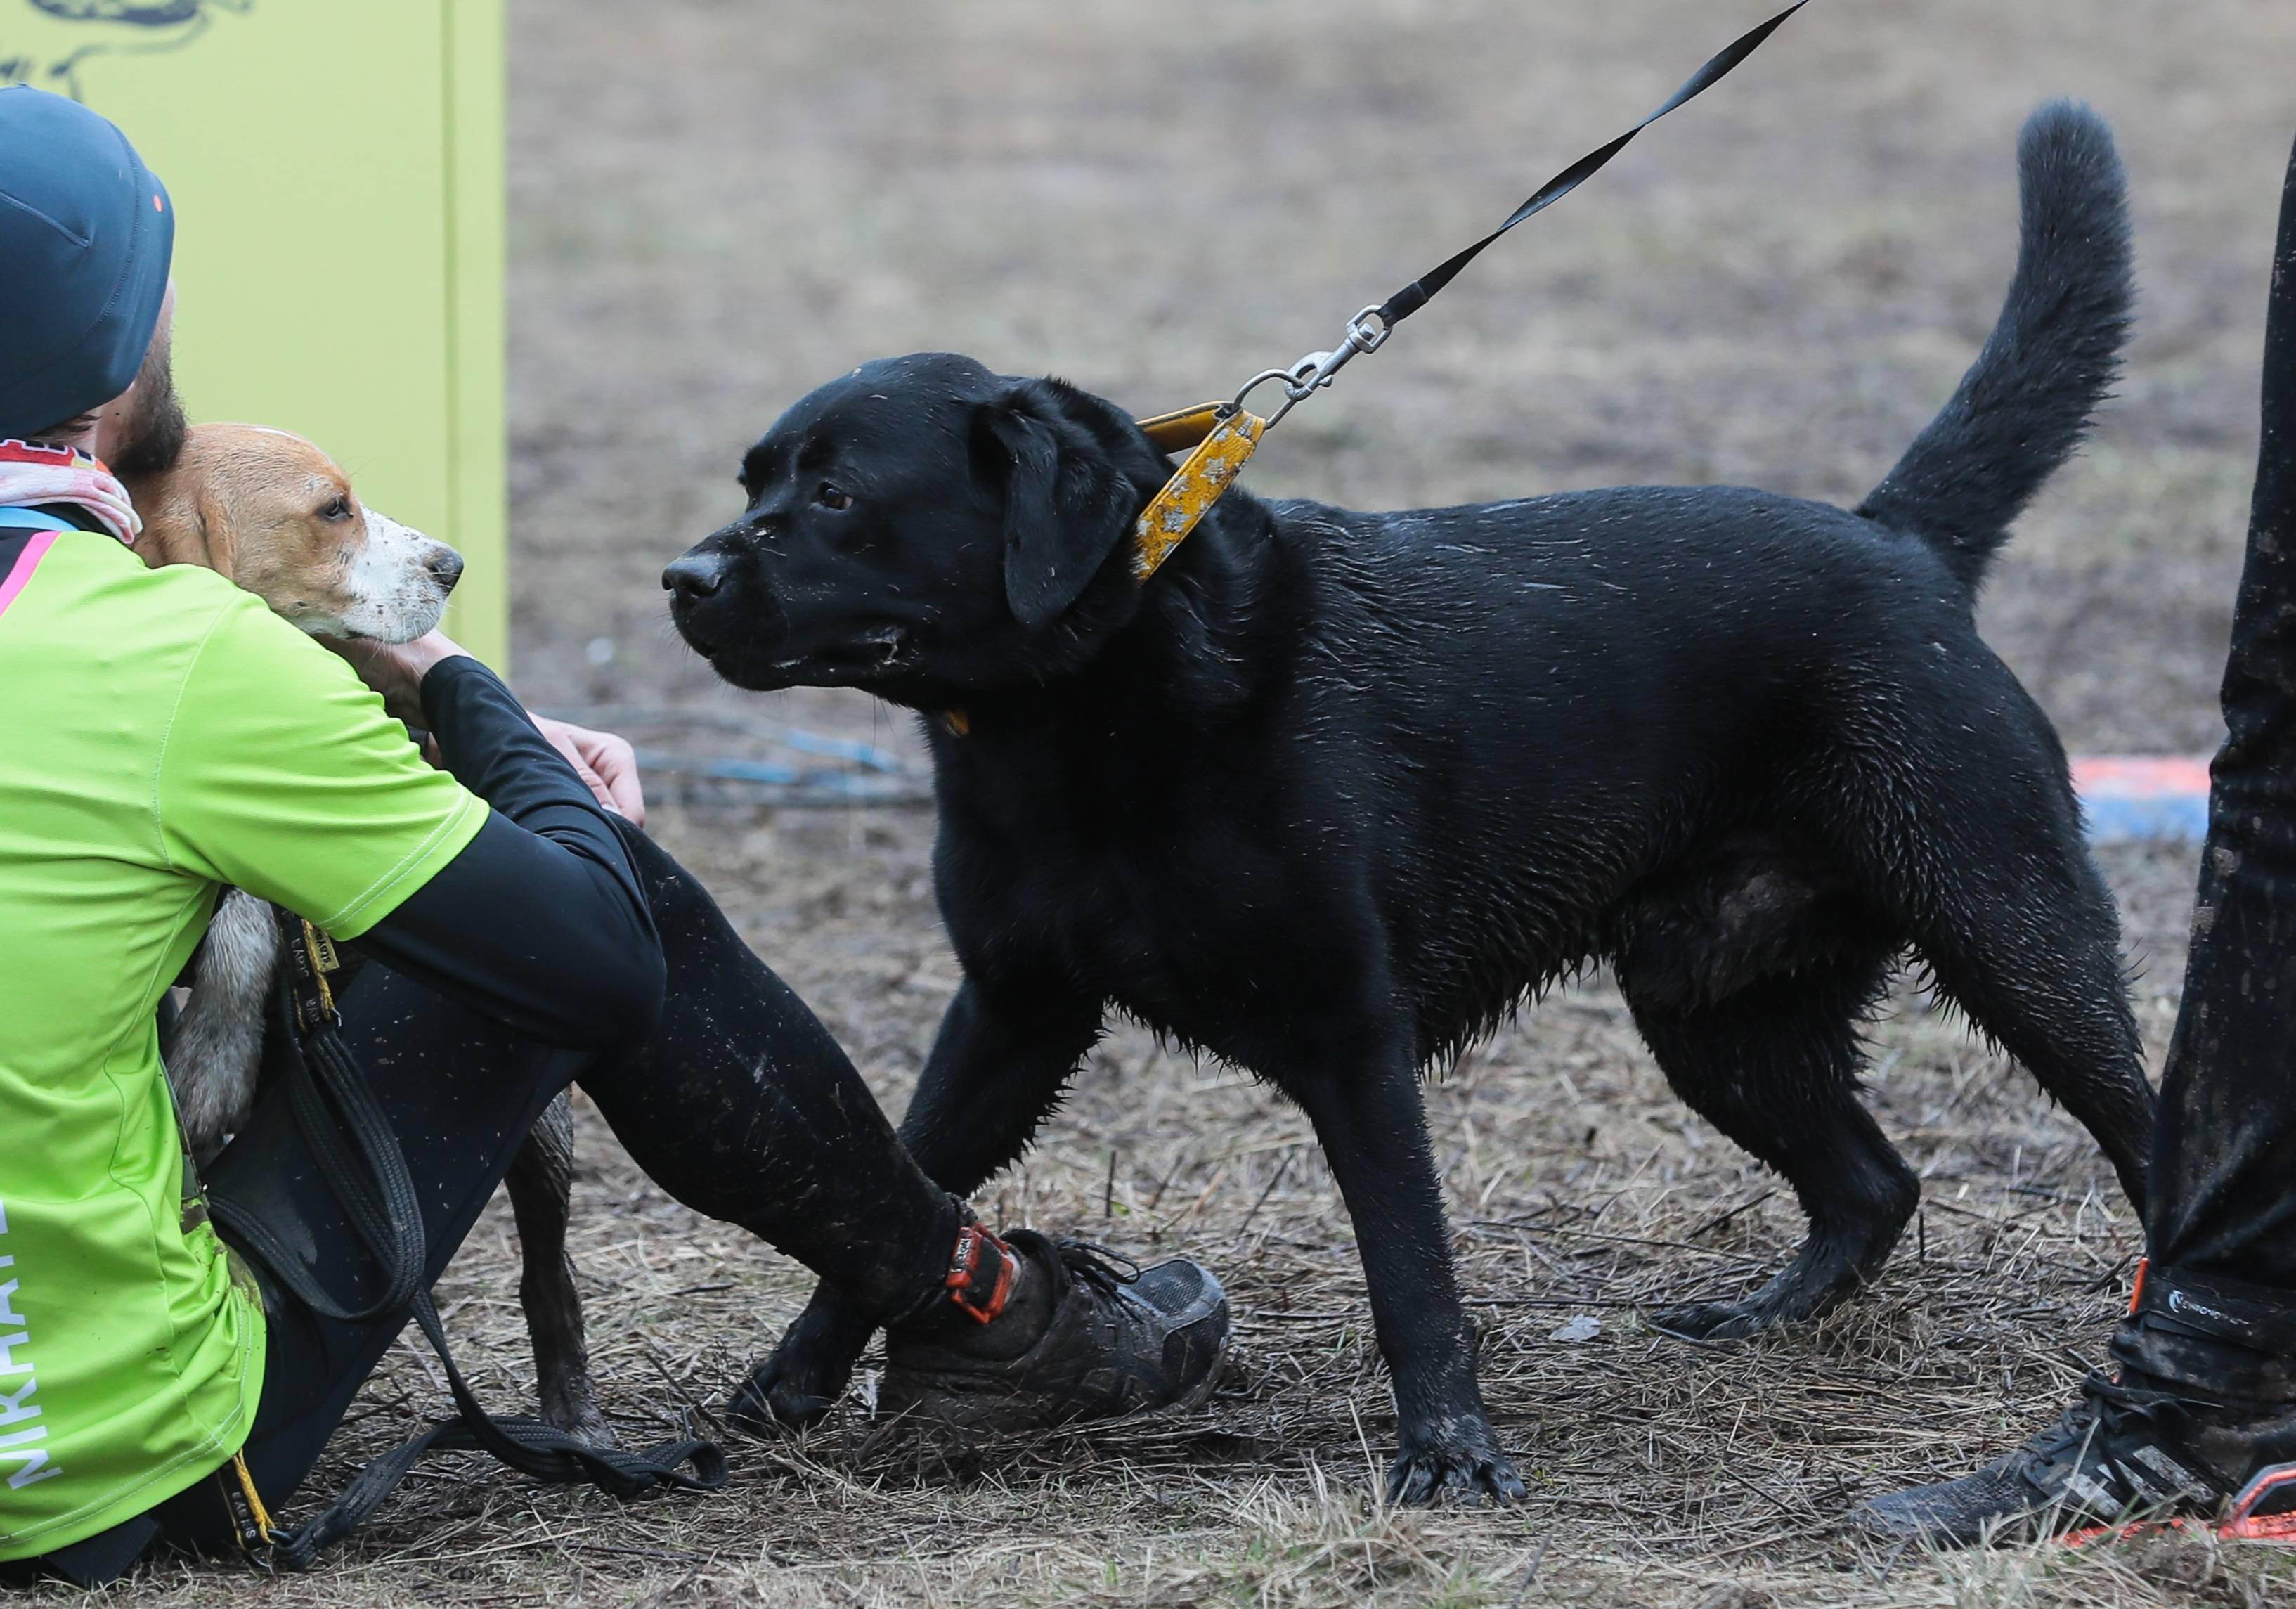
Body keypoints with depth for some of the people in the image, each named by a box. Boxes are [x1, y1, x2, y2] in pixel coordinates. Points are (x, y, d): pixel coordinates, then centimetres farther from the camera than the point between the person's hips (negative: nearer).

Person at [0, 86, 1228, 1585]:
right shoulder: (182, 660, -19)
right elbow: (598, 951, -9)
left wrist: (477, 738, 18)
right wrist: (450, 689, 9)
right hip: (129, 1464, -7)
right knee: (612, 901, 5)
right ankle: (967, 1308, 24)